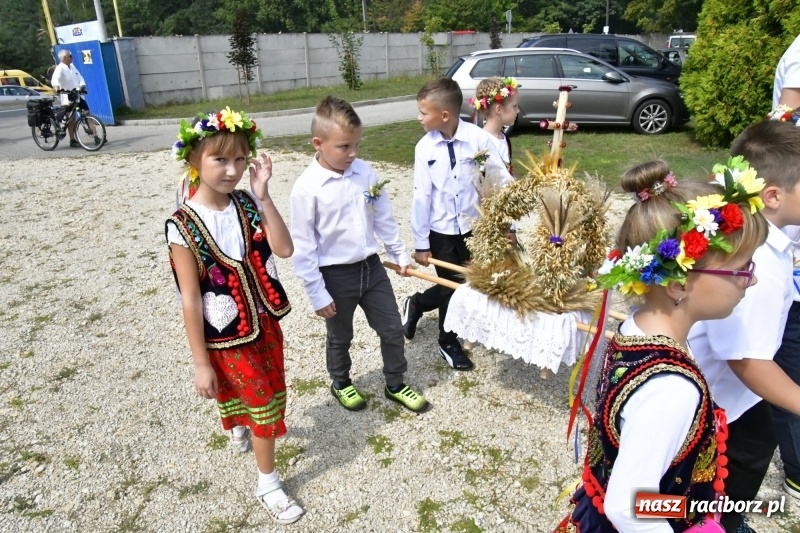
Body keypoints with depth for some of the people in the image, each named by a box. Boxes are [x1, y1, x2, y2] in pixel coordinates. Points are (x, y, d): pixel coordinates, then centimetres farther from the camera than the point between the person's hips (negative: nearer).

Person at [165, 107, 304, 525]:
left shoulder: (247, 205, -6)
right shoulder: (184, 227, -20)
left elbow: (284, 249, -19)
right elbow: (190, 299, -18)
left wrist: (262, 195, -24)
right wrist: (201, 363, -14)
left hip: (264, 322, 5)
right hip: (226, 337, -5)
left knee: (257, 393, 25)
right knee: (265, 404, 7)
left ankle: (240, 428, 61)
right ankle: (267, 484, 32)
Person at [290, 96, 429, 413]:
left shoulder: (365, 172, -4)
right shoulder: (307, 187, -18)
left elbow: (383, 218, 8)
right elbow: (303, 246, -15)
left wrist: (399, 254, 13)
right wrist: (317, 293, -12)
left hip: (371, 267, 4)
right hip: (336, 276, -4)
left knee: (392, 330, 14)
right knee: (340, 337, 19)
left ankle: (395, 385, 37)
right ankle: (341, 384, 46)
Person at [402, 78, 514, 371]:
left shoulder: (478, 138, -13)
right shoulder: (425, 147, -9)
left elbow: (502, 181, -7)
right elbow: (422, 196, -6)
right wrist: (421, 243, -4)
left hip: (474, 227, 1)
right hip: (441, 231, -1)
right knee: (451, 287, 10)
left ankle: (416, 304, 41)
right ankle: (448, 344, 35)